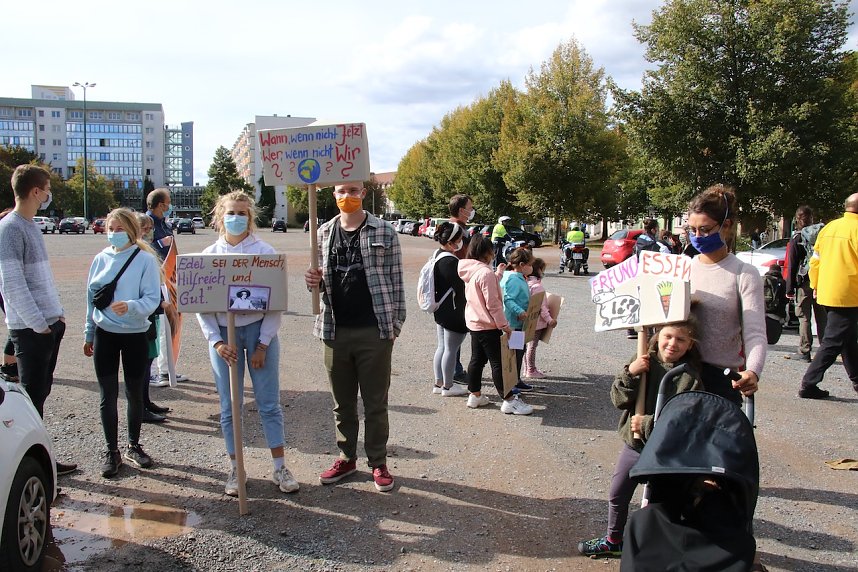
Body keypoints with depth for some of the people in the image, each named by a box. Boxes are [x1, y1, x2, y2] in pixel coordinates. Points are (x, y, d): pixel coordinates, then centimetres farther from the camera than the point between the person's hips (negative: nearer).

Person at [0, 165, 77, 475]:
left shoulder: (31, 226, 14)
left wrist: (57, 313, 14)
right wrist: (39, 323, -17)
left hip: (50, 323, 9)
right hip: (31, 329, -9)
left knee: (41, 391, 14)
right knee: (33, 395, -1)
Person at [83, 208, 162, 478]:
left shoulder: (146, 259, -9)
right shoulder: (101, 259, 3)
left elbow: (152, 299, -14)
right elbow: (91, 297, 11)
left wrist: (130, 307, -33)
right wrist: (89, 334, 14)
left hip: (135, 334, -2)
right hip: (105, 334, 2)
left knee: (135, 394, 11)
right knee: (108, 395, 5)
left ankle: (133, 446, 28)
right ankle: (112, 452, 17)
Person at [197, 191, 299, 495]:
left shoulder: (264, 252, -4)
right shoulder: (209, 255, 2)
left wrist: (263, 345, -8)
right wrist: (217, 342, -7)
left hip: (259, 330, -1)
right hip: (223, 334, 2)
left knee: (269, 403, 4)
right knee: (229, 407, 8)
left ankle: (279, 467, 15)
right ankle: (235, 468, 21)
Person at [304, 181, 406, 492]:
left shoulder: (384, 232, -2)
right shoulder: (324, 232, 8)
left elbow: (395, 280, -1)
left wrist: (395, 323, -5)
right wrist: (314, 280, -7)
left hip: (374, 331, -3)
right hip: (335, 330, 4)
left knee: (375, 402, 7)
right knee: (342, 402, 15)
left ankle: (379, 463, 20)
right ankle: (347, 457, 30)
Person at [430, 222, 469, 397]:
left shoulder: (437, 255, 7)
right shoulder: (450, 262, -24)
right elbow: (461, 287, -22)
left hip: (440, 310, 10)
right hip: (453, 312, -10)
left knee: (442, 347, 17)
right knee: (451, 349, 3)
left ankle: (438, 383, 26)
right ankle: (447, 386, 14)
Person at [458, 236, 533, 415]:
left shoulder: (470, 271, 7)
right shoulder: (485, 273, -22)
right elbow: (492, 303, -22)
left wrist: (497, 275, 18)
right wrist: (504, 325, -16)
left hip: (473, 323, 9)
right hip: (488, 326, -9)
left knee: (477, 359, 17)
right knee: (498, 362, -3)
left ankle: (475, 395, 26)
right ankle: (509, 400, 3)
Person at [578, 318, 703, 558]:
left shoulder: (691, 378, -16)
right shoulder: (644, 362, -5)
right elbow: (619, 399, -7)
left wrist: (647, 424, -24)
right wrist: (630, 373, -23)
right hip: (633, 444, 5)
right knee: (617, 495, 19)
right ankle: (613, 540, 41)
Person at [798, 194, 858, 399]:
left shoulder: (829, 227, 10)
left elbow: (815, 260, 13)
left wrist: (815, 285, 20)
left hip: (826, 294, 8)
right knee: (832, 343, -4)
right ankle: (808, 385, -5)